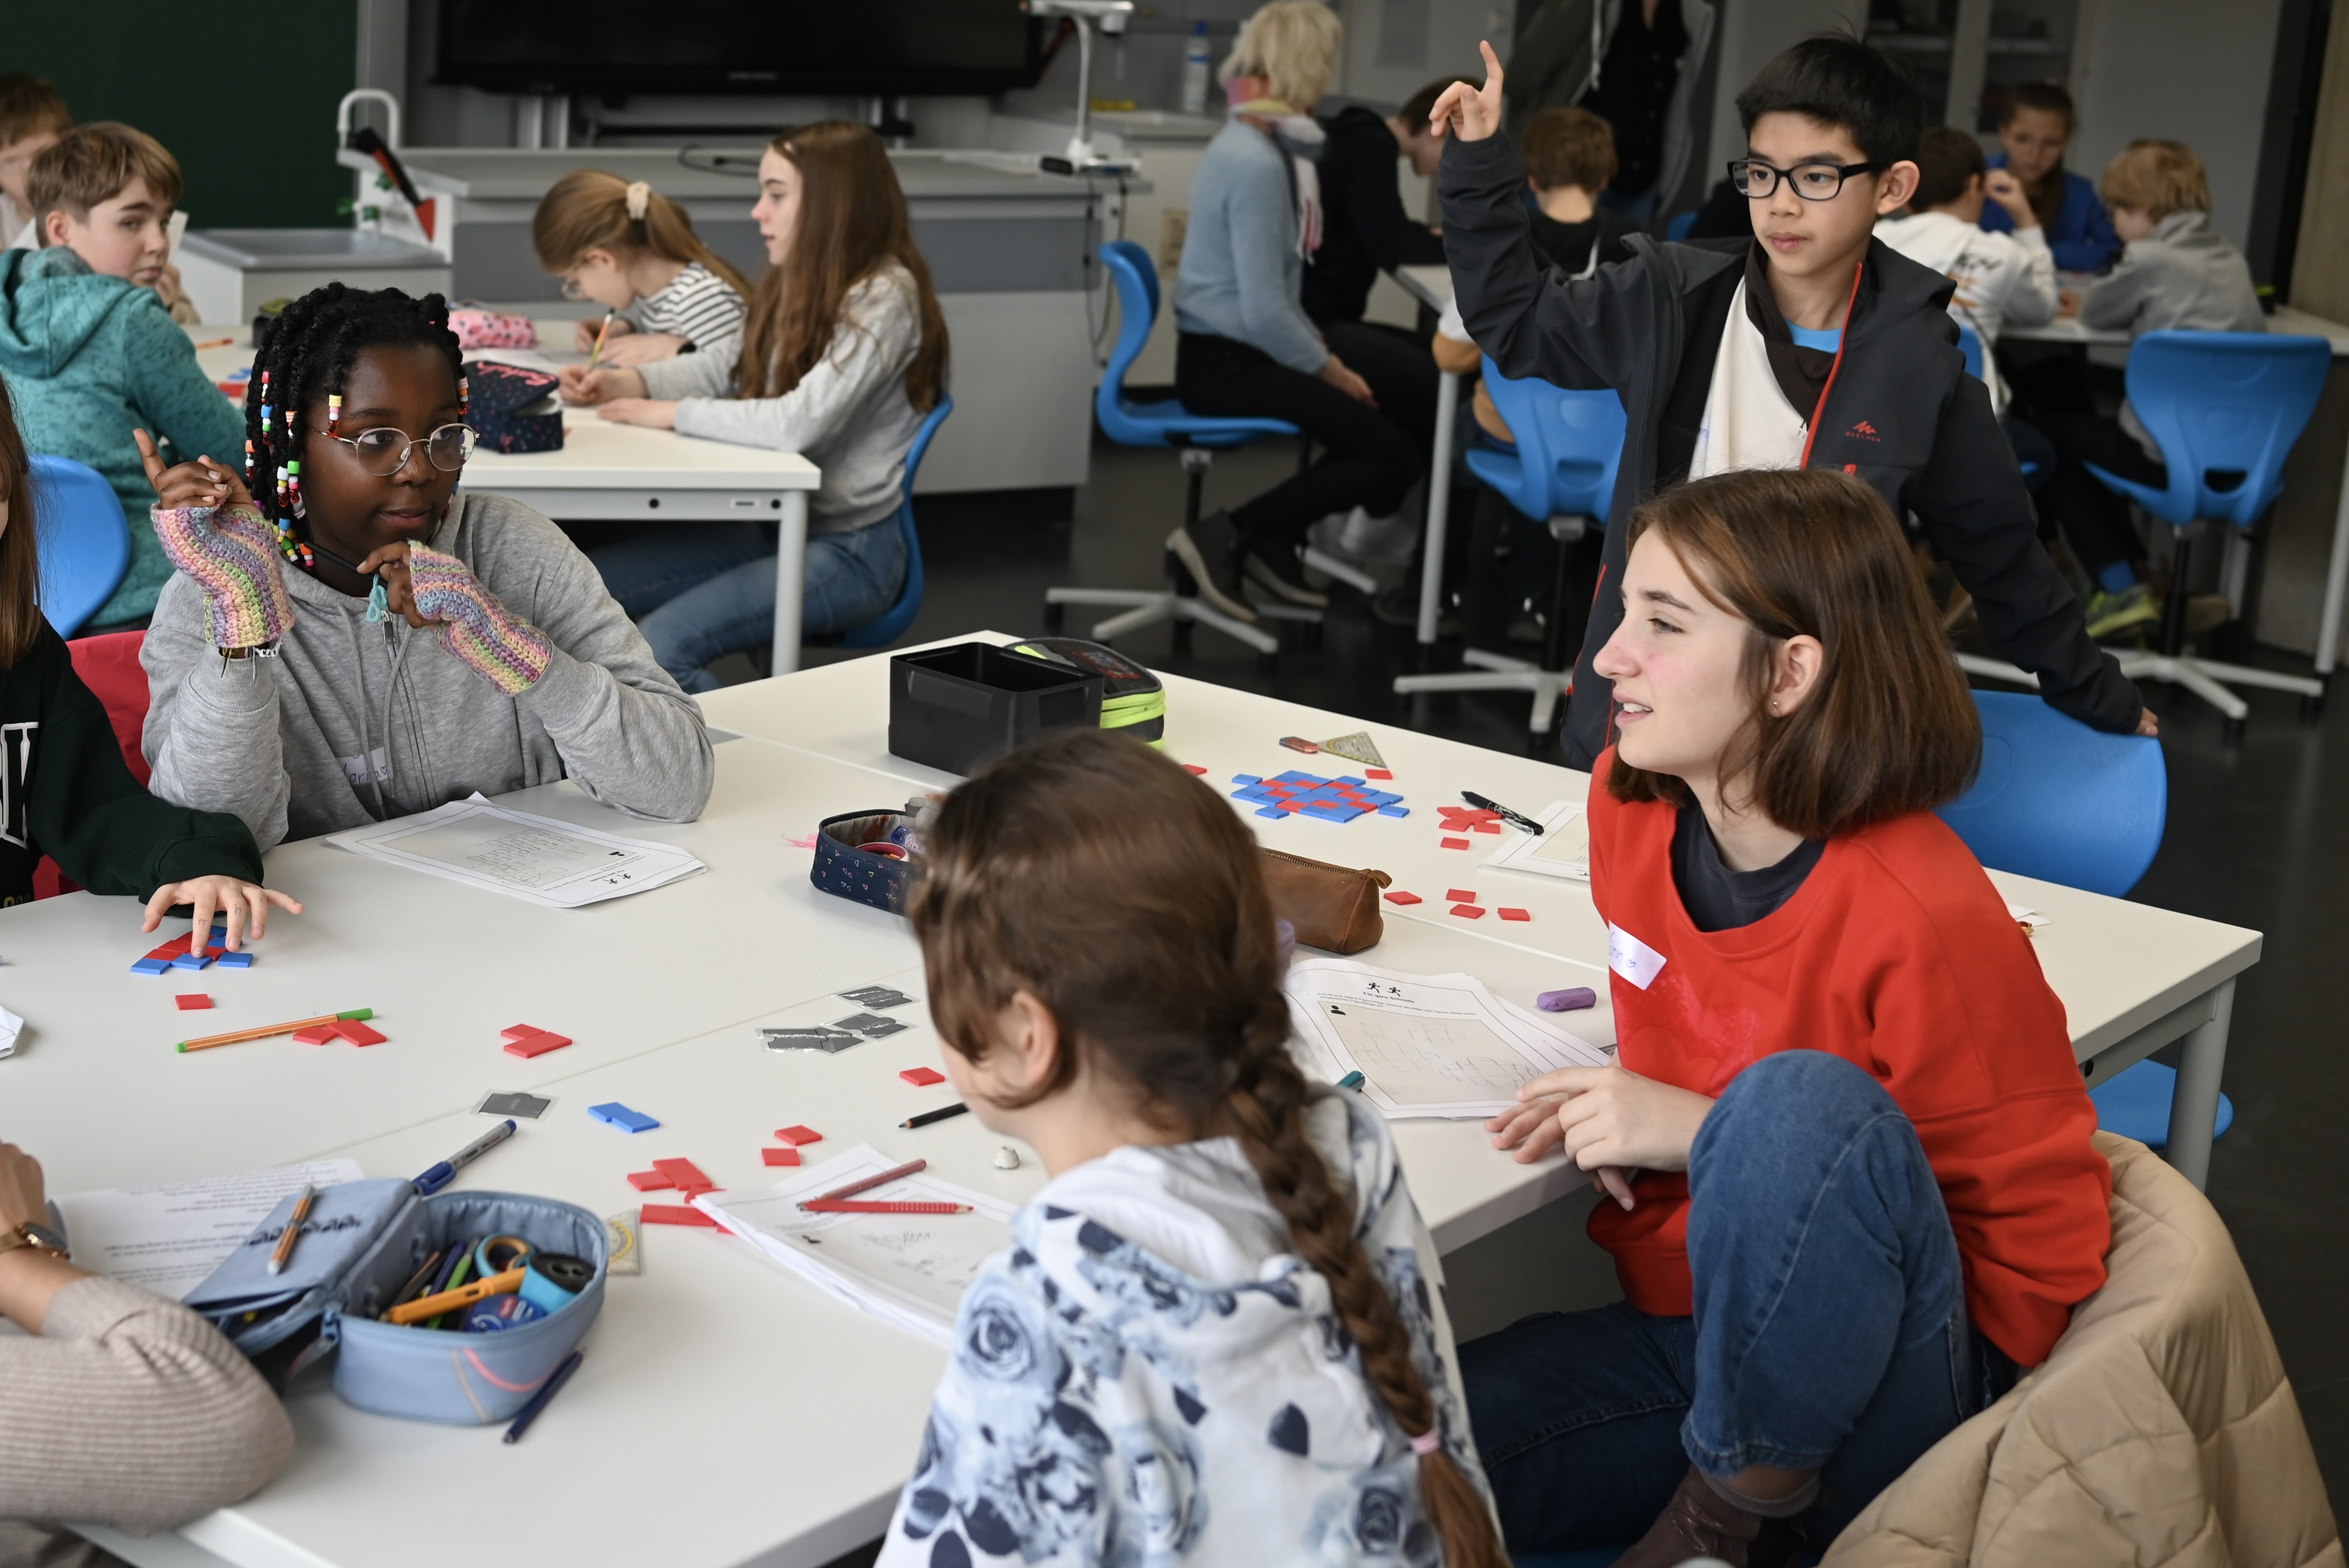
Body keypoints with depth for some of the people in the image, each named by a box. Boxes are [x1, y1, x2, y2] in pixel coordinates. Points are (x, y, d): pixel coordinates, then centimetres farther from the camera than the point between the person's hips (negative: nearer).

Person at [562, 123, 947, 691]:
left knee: (661, 647, -25)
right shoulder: (796, 285, 8)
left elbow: (799, 424, -28)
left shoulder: (884, 297, -19)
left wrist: (673, 414, -17)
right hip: (773, 523, 9)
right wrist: (626, 382, -1)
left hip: (849, 549, -9)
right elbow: (725, 368, 16)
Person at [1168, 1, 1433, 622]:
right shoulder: (1256, 164, -23)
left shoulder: (1260, 142, 8)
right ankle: (1228, 537, -6)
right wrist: (1331, 371, -12)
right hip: (1225, 364, -10)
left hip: (1254, 343, 10)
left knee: (1424, 383, 9)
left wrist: (1320, 348, 9)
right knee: (1395, 455, -12)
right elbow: (1264, 313, -25)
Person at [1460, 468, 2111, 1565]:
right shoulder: (1628, 808, 0)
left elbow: (2041, 1258, -17)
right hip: (1682, 1336, 5)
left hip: (1877, 1415, -4)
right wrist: (1620, 1114, -4)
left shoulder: (1926, 920, -22)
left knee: (1801, 1099, -36)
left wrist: (1715, 1136, -22)